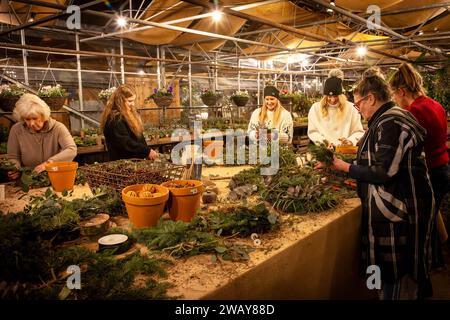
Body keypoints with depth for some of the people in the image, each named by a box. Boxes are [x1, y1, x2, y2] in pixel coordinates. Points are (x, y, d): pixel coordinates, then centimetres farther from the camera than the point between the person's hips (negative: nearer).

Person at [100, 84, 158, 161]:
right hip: (122, 162, -9)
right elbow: (126, 143, -24)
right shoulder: (115, 119, -17)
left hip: (136, 160, 9)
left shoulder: (128, 114, 12)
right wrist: (147, 151, -23)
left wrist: (147, 153, 6)